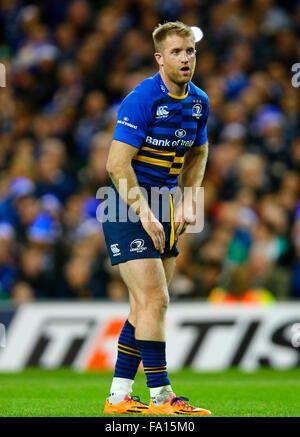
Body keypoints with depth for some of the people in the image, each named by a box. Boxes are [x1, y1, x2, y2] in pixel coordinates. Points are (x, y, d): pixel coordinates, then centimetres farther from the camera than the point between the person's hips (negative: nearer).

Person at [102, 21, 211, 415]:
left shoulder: (199, 102, 5)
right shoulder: (141, 100, -18)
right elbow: (117, 164, -20)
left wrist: (187, 202, 9)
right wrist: (145, 215, -21)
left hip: (163, 210, 8)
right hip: (128, 210, -8)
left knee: (145, 306, 8)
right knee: (154, 300, -13)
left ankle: (119, 397, 15)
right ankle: (161, 398, -8)